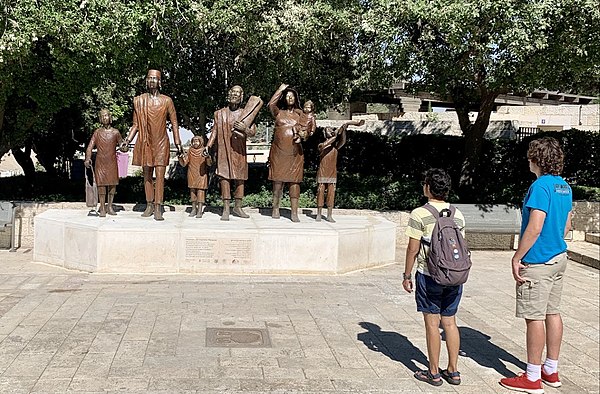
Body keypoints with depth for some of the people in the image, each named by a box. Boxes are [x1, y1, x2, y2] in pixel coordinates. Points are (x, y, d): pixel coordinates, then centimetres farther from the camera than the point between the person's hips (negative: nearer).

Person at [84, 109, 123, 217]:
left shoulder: (115, 132, 6)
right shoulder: (97, 132, 5)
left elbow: (121, 145, 13)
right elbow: (90, 146, 0)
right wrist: (88, 158, -15)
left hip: (112, 162, 1)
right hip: (100, 161, -1)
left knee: (113, 183, 3)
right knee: (101, 184, -4)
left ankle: (110, 206, 15)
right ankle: (102, 208, 1)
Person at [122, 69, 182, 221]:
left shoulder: (167, 100, 2)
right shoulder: (138, 100, 7)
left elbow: (174, 123, 6)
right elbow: (136, 124, 11)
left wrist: (177, 143, 1)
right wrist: (128, 140, 0)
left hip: (161, 143, -2)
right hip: (144, 142, 2)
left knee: (160, 175, -7)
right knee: (147, 175, 6)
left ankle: (158, 208, -6)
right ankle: (149, 205, 14)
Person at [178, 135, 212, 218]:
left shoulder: (204, 151, -4)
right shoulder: (190, 151, 4)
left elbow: (209, 164, -14)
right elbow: (184, 164, 4)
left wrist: (207, 157, -33)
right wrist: (181, 158, -16)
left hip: (201, 175, -3)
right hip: (192, 174, 3)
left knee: (201, 190, -8)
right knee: (192, 190, 6)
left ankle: (200, 211, -8)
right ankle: (194, 209, 15)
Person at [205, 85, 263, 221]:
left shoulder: (246, 113, 6)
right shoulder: (220, 113, 8)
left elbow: (253, 132, -1)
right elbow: (214, 131, 13)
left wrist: (244, 128, -20)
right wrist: (208, 146, 4)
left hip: (239, 151, 1)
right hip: (223, 150, -1)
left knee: (239, 178, 5)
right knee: (224, 176, -7)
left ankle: (238, 207, 16)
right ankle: (226, 209, -6)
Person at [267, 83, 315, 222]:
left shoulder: (299, 114, 13)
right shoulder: (278, 112, 11)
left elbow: (310, 128, 9)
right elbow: (271, 104, -5)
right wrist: (280, 89, 1)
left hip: (295, 152, 0)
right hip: (278, 152, 0)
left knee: (294, 180, -4)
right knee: (278, 180, 1)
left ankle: (294, 213, -4)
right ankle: (275, 209, 14)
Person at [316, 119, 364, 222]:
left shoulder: (336, 146, 8)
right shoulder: (321, 146, 1)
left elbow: (343, 141, -11)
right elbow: (324, 145, -22)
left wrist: (343, 130, -26)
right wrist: (335, 136, -25)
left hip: (333, 174, 2)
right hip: (322, 174, -2)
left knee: (331, 194, -2)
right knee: (320, 193, 0)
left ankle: (329, 216, 2)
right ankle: (319, 214, 8)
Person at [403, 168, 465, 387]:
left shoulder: (419, 214, -10)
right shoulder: (458, 215, 7)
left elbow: (413, 249, -10)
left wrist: (407, 275, 0)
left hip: (429, 276, -5)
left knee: (432, 323, 3)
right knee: (449, 322, 13)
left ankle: (433, 373, 11)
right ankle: (453, 371, 20)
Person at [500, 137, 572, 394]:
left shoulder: (540, 186, -18)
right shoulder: (564, 187, 10)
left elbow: (534, 228, -23)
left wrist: (517, 257, -17)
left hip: (538, 261, -9)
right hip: (559, 257, 9)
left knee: (534, 317, -2)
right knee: (552, 313, 14)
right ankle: (551, 371, 24)